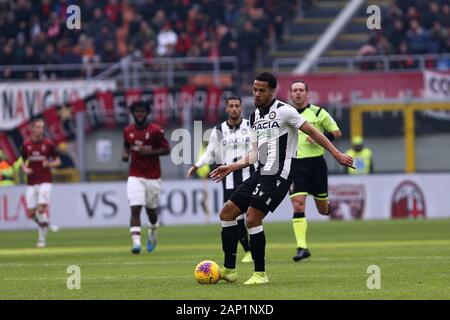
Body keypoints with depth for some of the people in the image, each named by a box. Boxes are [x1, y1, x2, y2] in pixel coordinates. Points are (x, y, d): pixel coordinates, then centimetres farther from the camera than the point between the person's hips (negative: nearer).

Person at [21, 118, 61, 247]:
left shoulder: (48, 143, -1)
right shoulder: (26, 144, 5)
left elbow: (57, 161, 6)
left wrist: (50, 164, -14)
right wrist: (25, 169, -4)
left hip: (45, 181, -3)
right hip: (31, 182, 3)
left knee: (42, 209, -17)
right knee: (31, 213, -1)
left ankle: (42, 237, -4)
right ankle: (44, 223, 31)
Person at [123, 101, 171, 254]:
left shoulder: (155, 130, -6)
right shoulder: (128, 131, 5)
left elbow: (166, 149, -4)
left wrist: (150, 152, -18)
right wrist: (125, 154, -1)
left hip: (153, 176, -1)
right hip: (135, 176, 1)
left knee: (151, 209, 13)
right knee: (135, 209, -14)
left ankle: (152, 234, 42)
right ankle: (136, 241, -19)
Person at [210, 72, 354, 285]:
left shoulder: (283, 111, -8)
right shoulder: (255, 116, 15)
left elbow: (312, 132, -7)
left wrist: (336, 154, -11)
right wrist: (231, 167, 14)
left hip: (277, 177, -8)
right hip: (261, 175, 8)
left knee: (252, 218, -18)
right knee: (227, 213, 4)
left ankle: (260, 274, -7)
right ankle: (229, 269, 10)